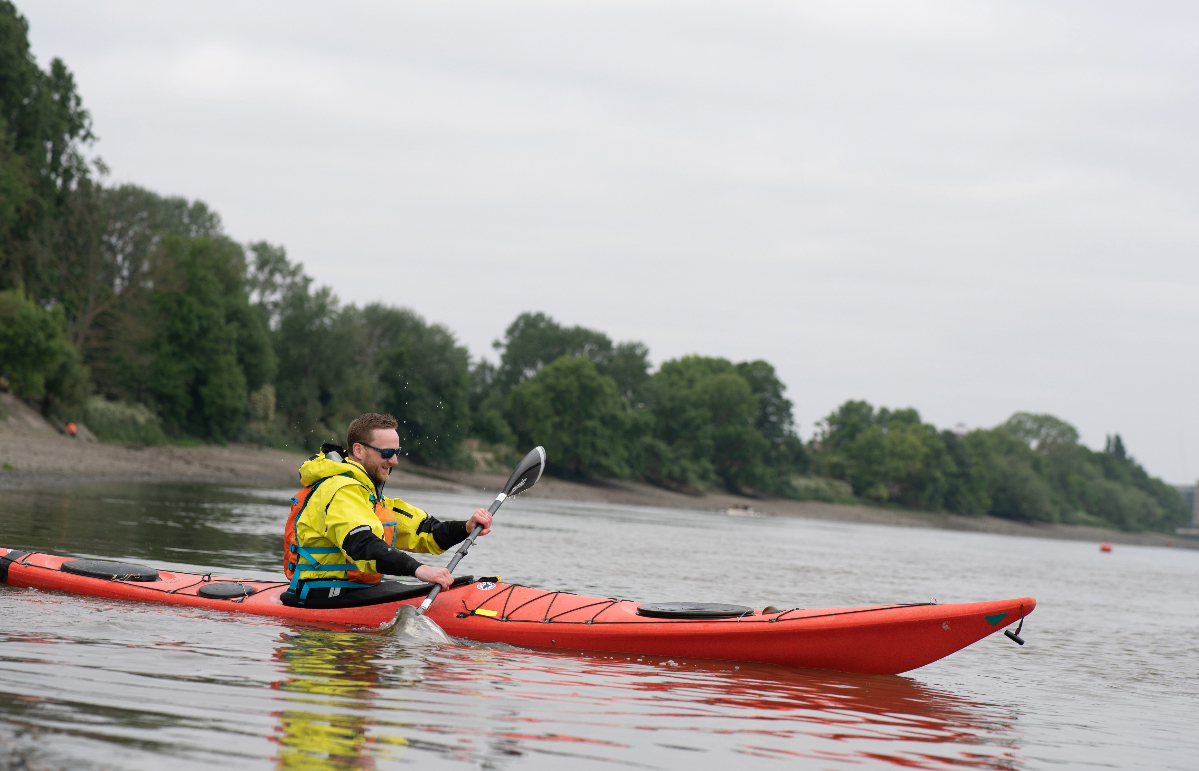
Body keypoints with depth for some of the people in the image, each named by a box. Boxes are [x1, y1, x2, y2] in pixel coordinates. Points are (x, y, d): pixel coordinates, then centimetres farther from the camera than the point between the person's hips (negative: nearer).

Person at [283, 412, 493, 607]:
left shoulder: (370, 494, 20)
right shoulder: (340, 491, -15)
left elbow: (422, 532, 15)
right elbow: (362, 544, -32)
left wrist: (466, 528, -3)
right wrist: (418, 569, -43)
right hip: (324, 599, -10)